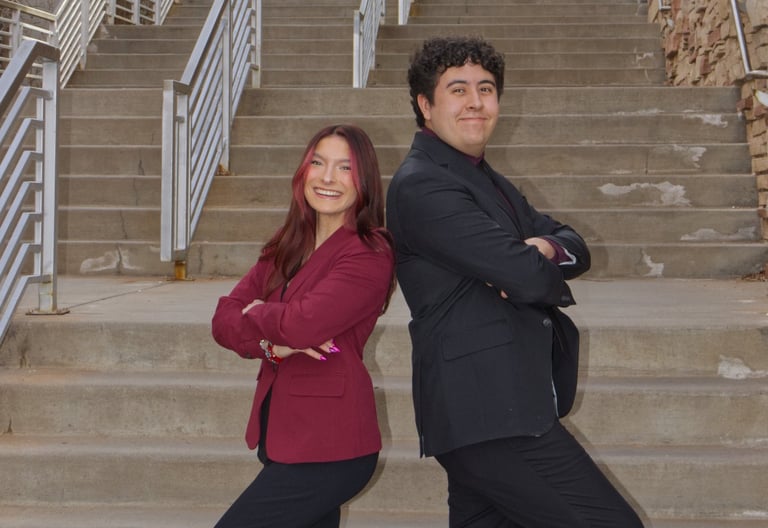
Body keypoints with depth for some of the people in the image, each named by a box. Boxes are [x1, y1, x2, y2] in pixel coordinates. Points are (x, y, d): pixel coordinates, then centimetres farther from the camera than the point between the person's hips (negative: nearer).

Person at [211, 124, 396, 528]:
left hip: (326, 450, -7)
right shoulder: (286, 249, 11)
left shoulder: (369, 255, -13)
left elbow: (303, 324, -25)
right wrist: (270, 343, -15)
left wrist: (256, 314, -4)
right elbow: (223, 320, 4)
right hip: (282, 438, 7)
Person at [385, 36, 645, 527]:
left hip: (492, 407, 10)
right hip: (489, 411, -10)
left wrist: (543, 248, -10)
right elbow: (527, 277, -21)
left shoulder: (489, 182, 20)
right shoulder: (421, 186, -12)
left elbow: (576, 248, 12)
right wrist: (541, 268, 2)